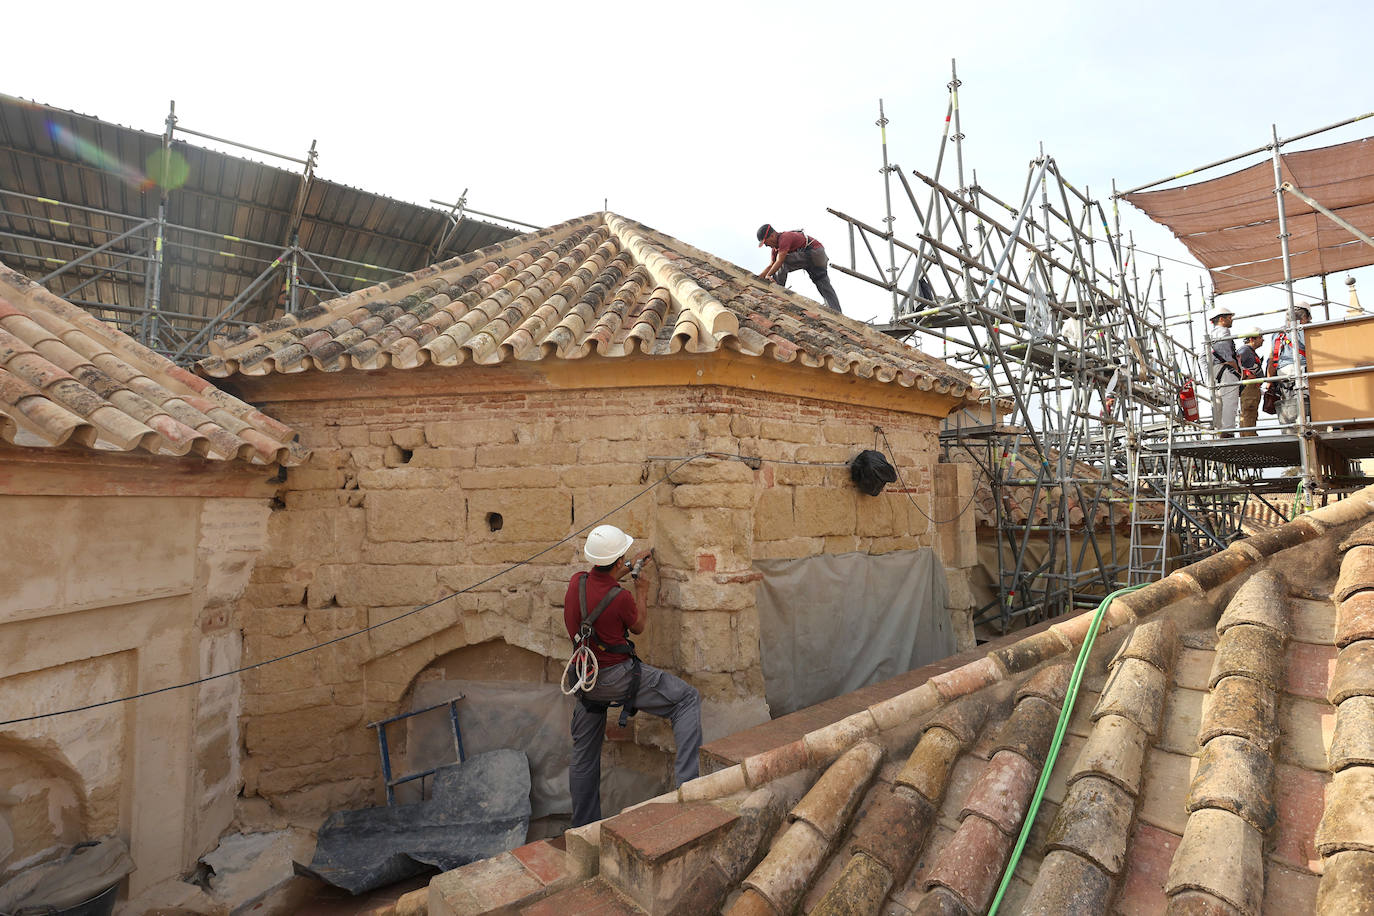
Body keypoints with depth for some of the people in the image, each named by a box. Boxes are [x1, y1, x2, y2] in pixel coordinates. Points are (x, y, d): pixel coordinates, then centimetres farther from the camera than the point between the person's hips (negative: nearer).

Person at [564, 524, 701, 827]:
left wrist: (630, 568, 31)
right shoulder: (620, 598, -22)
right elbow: (638, 626, 0)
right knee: (688, 699, -1)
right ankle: (687, 778, -11)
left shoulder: (577, 582, -3)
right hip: (617, 675, -7)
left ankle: (583, 826, 34)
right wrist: (642, 592, 13)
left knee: (583, 755, 20)